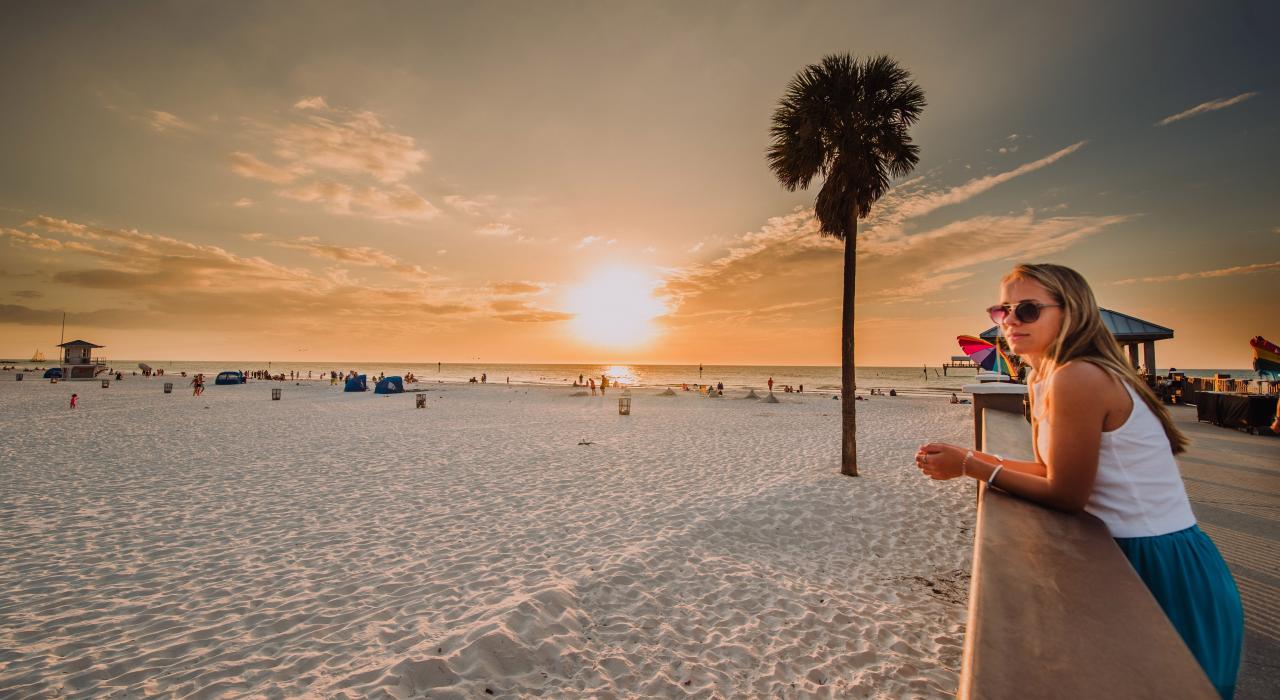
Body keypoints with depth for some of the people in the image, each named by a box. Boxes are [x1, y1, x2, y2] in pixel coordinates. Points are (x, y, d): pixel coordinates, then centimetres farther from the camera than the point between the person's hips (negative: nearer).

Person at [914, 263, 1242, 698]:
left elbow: (1065, 496, -21)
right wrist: (969, 457, -1)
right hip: (1124, 553, 8)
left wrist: (970, 466, -19)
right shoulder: (1043, 379, 4)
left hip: (1163, 567, -8)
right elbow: (1049, 469, 6)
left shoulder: (1077, 379, -26)